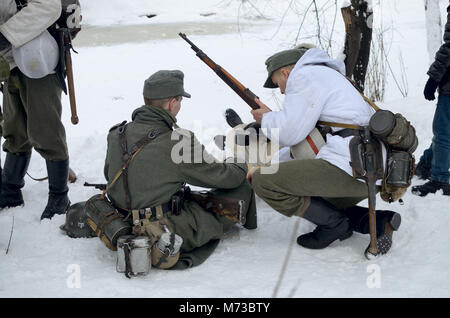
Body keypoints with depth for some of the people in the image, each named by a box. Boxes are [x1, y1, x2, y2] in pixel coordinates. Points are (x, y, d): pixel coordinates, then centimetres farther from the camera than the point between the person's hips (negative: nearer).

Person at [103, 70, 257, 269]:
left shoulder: (117, 135, -4)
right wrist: (244, 168, 13)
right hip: (169, 236, -6)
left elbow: (109, 175, 15)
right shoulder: (178, 142, -22)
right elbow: (223, 177, -9)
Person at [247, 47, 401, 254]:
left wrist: (266, 118, 12)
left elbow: (289, 133, -10)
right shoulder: (328, 77, 32)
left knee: (262, 182, -9)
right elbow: (303, 139, 34)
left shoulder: (305, 76, 0)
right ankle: (378, 222, 9)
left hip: (350, 166, -10)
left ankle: (335, 223, -4)